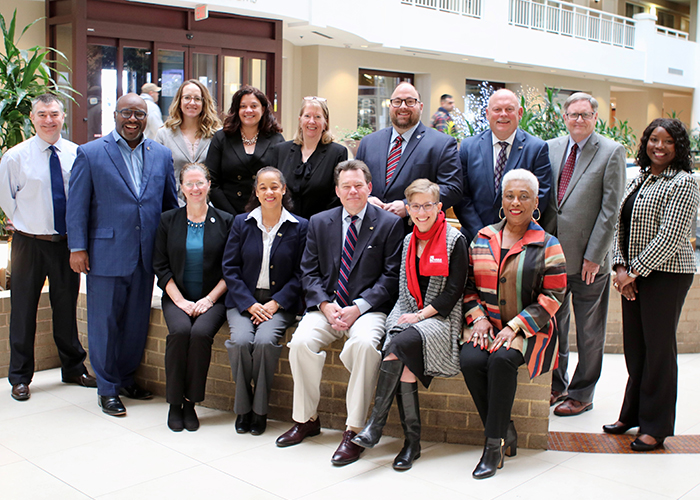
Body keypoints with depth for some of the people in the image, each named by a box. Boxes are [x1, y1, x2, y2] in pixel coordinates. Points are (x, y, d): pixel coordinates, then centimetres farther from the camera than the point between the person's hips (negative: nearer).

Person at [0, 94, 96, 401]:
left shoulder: (78, 154, 0)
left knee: (67, 306, 14)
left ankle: (73, 369, 29)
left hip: (67, 242, 2)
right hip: (30, 243, -2)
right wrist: (28, 223, 3)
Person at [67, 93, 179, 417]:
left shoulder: (161, 155, 9)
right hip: (106, 253, -3)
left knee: (137, 321, 12)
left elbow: (170, 204, 13)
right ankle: (108, 389, 18)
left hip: (146, 256, 4)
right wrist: (77, 248, -6)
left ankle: (127, 377, 30)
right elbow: (76, 205, -2)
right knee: (105, 323, 4)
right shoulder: (90, 153, -1)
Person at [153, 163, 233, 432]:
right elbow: (161, 266, 5)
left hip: (212, 299, -1)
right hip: (177, 298, 1)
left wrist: (209, 299, -9)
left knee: (201, 332, -30)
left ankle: (190, 403, -15)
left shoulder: (225, 222, 4)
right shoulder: (168, 220, 9)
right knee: (180, 330, -29)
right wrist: (180, 301, -7)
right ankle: (174, 403, -15)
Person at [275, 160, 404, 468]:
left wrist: (358, 307, -15)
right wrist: (326, 305, -9)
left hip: (368, 308, -3)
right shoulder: (319, 223, 13)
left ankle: (354, 430, -23)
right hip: (326, 306, 3)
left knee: (365, 343, -34)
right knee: (300, 341, -23)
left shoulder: (390, 224, 3)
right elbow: (309, 273, 9)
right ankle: (306, 419, -2)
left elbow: (391, 277, -3)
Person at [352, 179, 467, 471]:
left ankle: (375, 424, -26)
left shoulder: (454, 240, -2)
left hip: (441, 318, -4)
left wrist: (420, 315, -14)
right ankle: (412, 441, -18)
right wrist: (407, 315, -3)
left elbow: (453, 290, -7)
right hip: (408, 315, 5)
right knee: (404, 364, -26)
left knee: (398, 344, -32)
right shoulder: (409, 241, 15)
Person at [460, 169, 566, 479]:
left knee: (503, 359, -32)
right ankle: (505, 431, -9)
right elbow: (468, 284, 14)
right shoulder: (483, 238, 12)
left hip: (529, 329, -3)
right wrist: (478, 317, -4)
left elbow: (553, 296, -4)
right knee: (470, 360, -27)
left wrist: (515, 326, -14)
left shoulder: (547, 245, 2)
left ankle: (494, 444, -19)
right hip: (486, 325, 3)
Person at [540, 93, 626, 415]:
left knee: (589, 332, 8)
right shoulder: (551, 148, 8)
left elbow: (611, 208, -8)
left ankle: (581, 394, 22)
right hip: (552, 254, 4)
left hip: (588, 257, -4)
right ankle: (556, 386, 30)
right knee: (553, 325, 14)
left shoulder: (612, 152, -4)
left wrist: (594, 256, -12)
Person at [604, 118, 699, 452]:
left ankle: (656, 427, 12)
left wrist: (634, 271, -15)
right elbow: (620, 225, 12)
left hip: (665, 274, -6)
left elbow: (670, 237, -16)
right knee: (634, 345, 11)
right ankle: (632, 414, 26)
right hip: (632, 275, 7)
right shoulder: (638, 180, 13)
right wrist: (620, 267, -1)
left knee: (658, 346, 1)